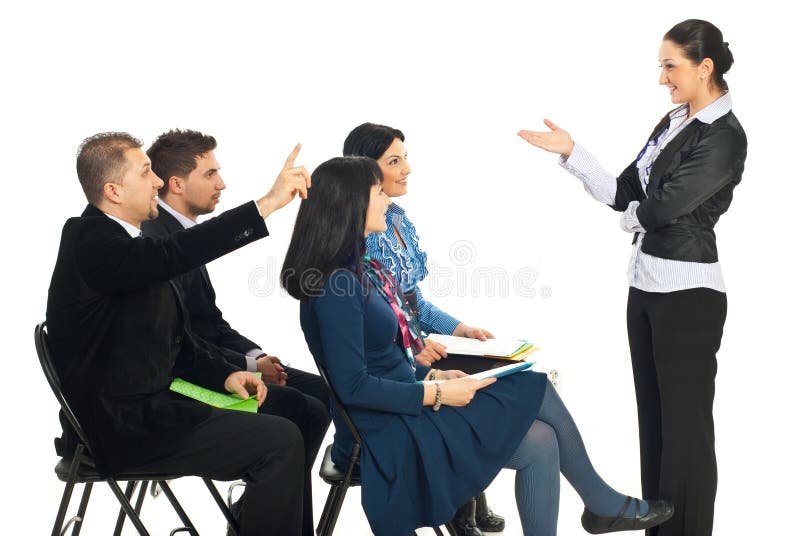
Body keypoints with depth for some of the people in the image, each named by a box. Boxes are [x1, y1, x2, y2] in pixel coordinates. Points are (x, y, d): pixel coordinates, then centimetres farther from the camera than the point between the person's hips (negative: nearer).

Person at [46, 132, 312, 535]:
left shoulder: (120, 241, 13)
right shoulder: (90, 242, -16)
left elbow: (173, 339, 16)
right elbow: (174, 255, -34)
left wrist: (224, 375, 0)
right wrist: (268, 203, -34)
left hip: (144, 408, 10)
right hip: (125, 431, -10)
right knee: (282, 442, -17)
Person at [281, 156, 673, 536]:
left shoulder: (359, 266, 8)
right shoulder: (336, 284, -22)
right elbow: (352, 385, -24)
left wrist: (432, 375, 4)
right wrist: (437, 394, -19)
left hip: (404, 398, 9)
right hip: (387, 428, -9)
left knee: (535, 388, 6)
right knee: (538, 443, -7)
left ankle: (603, 504, 18)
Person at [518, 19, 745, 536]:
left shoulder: (725, 137, -15)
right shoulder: (672, 122, 11)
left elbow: (662, 207, -19)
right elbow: (623, 193, 8)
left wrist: (634, 215, 2)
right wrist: (570, 151, 2)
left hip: (688, 292, -9)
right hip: (647, 283, 9)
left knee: (684, 421, 1)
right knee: (653, 414, 15)